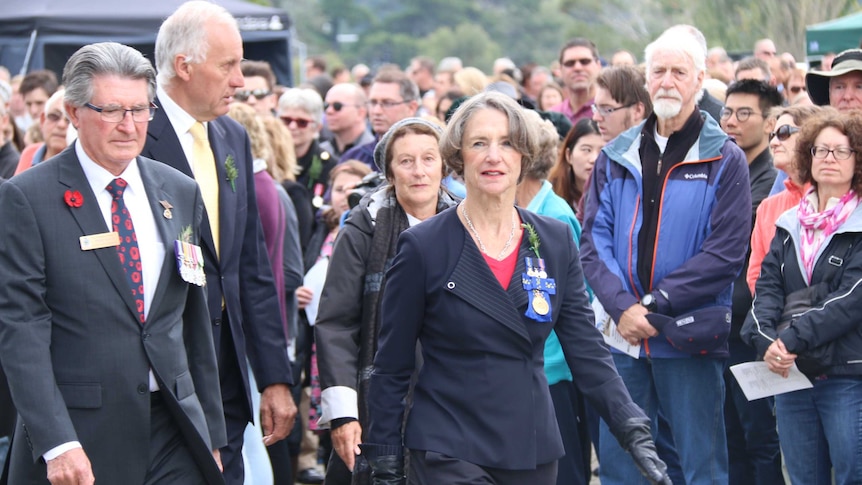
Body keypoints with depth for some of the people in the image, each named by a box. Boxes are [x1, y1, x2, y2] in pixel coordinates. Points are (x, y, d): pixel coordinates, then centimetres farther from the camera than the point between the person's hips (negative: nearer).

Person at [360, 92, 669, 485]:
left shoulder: (556, 242, 5)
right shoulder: (424, 247, -5)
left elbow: (586, 350, 3)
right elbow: (391, 367, -1)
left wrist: (634, 433, -8)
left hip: (533, 452, 4)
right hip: (448, 453, -4)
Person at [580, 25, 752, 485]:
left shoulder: (724, 159, -1)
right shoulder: (616, 157, 9)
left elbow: (725, 252, -9)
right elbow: (594, 239, 3)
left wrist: (655, 305, -14)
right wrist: (622, 307, -13)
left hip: (690, 338, -3)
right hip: (622, 335, 3)